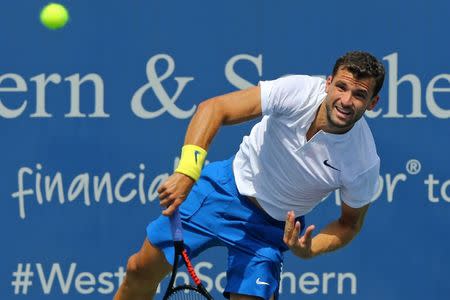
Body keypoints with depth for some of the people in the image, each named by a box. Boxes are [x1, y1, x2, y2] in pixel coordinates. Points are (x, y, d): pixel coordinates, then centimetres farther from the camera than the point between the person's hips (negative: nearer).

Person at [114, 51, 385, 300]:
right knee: (141, 269, 9)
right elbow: (213, 108, -29)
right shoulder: (298, 91, -29)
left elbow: (350, 223, -7)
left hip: (271, 225, -1)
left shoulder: (363, 162, -26)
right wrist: (187, 171, -43)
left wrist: (307, 250, -27)